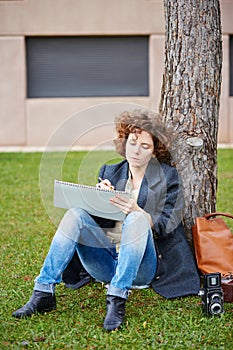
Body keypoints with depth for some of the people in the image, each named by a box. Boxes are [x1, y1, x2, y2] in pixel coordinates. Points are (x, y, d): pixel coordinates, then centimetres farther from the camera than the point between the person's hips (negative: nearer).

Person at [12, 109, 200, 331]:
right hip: (106, 261, 3)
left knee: (137, 219, -32)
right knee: (76, 214, -20)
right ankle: (44, 292, -26)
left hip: (142, 266, -3)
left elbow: (167, 226, -5)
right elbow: (98, 220, 10)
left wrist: (136, 211, -24)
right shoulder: (110, 172, 16)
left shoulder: (168, 176, 6)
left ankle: (117, 300, -38)